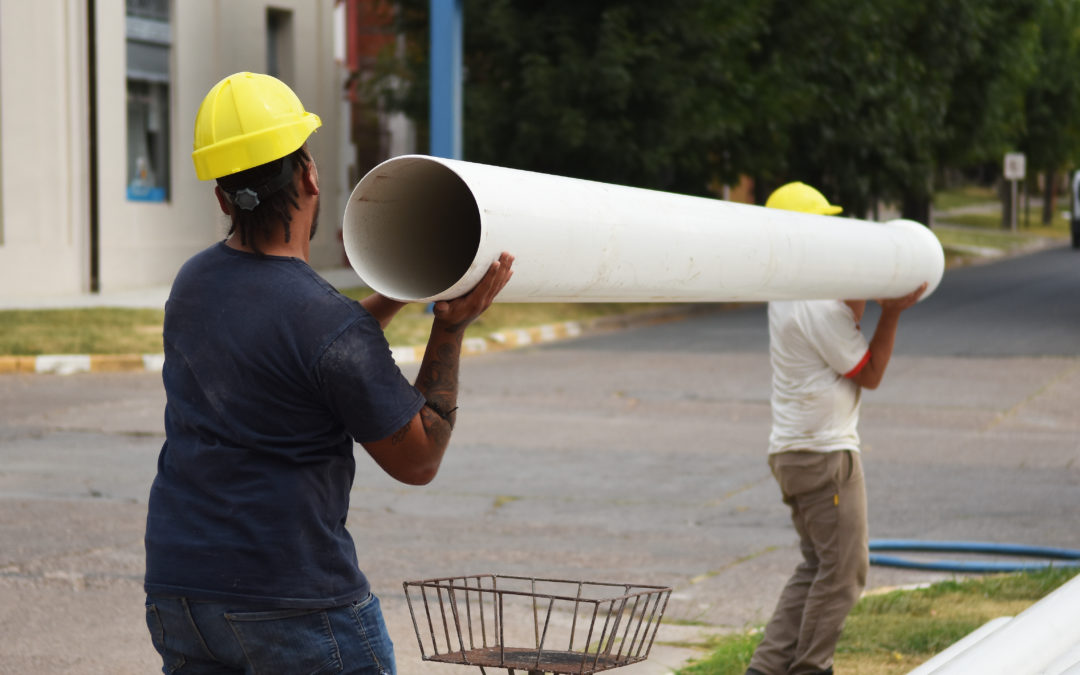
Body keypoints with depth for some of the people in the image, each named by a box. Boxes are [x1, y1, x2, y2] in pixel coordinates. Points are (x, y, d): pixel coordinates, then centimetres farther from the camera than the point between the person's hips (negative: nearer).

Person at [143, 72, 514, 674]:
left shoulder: (192, 284, 5)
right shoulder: (332, 326, -18)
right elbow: (418, 460, -6)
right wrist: (451, 329, -2)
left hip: (177, 587, 7)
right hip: (296, 601, -7)